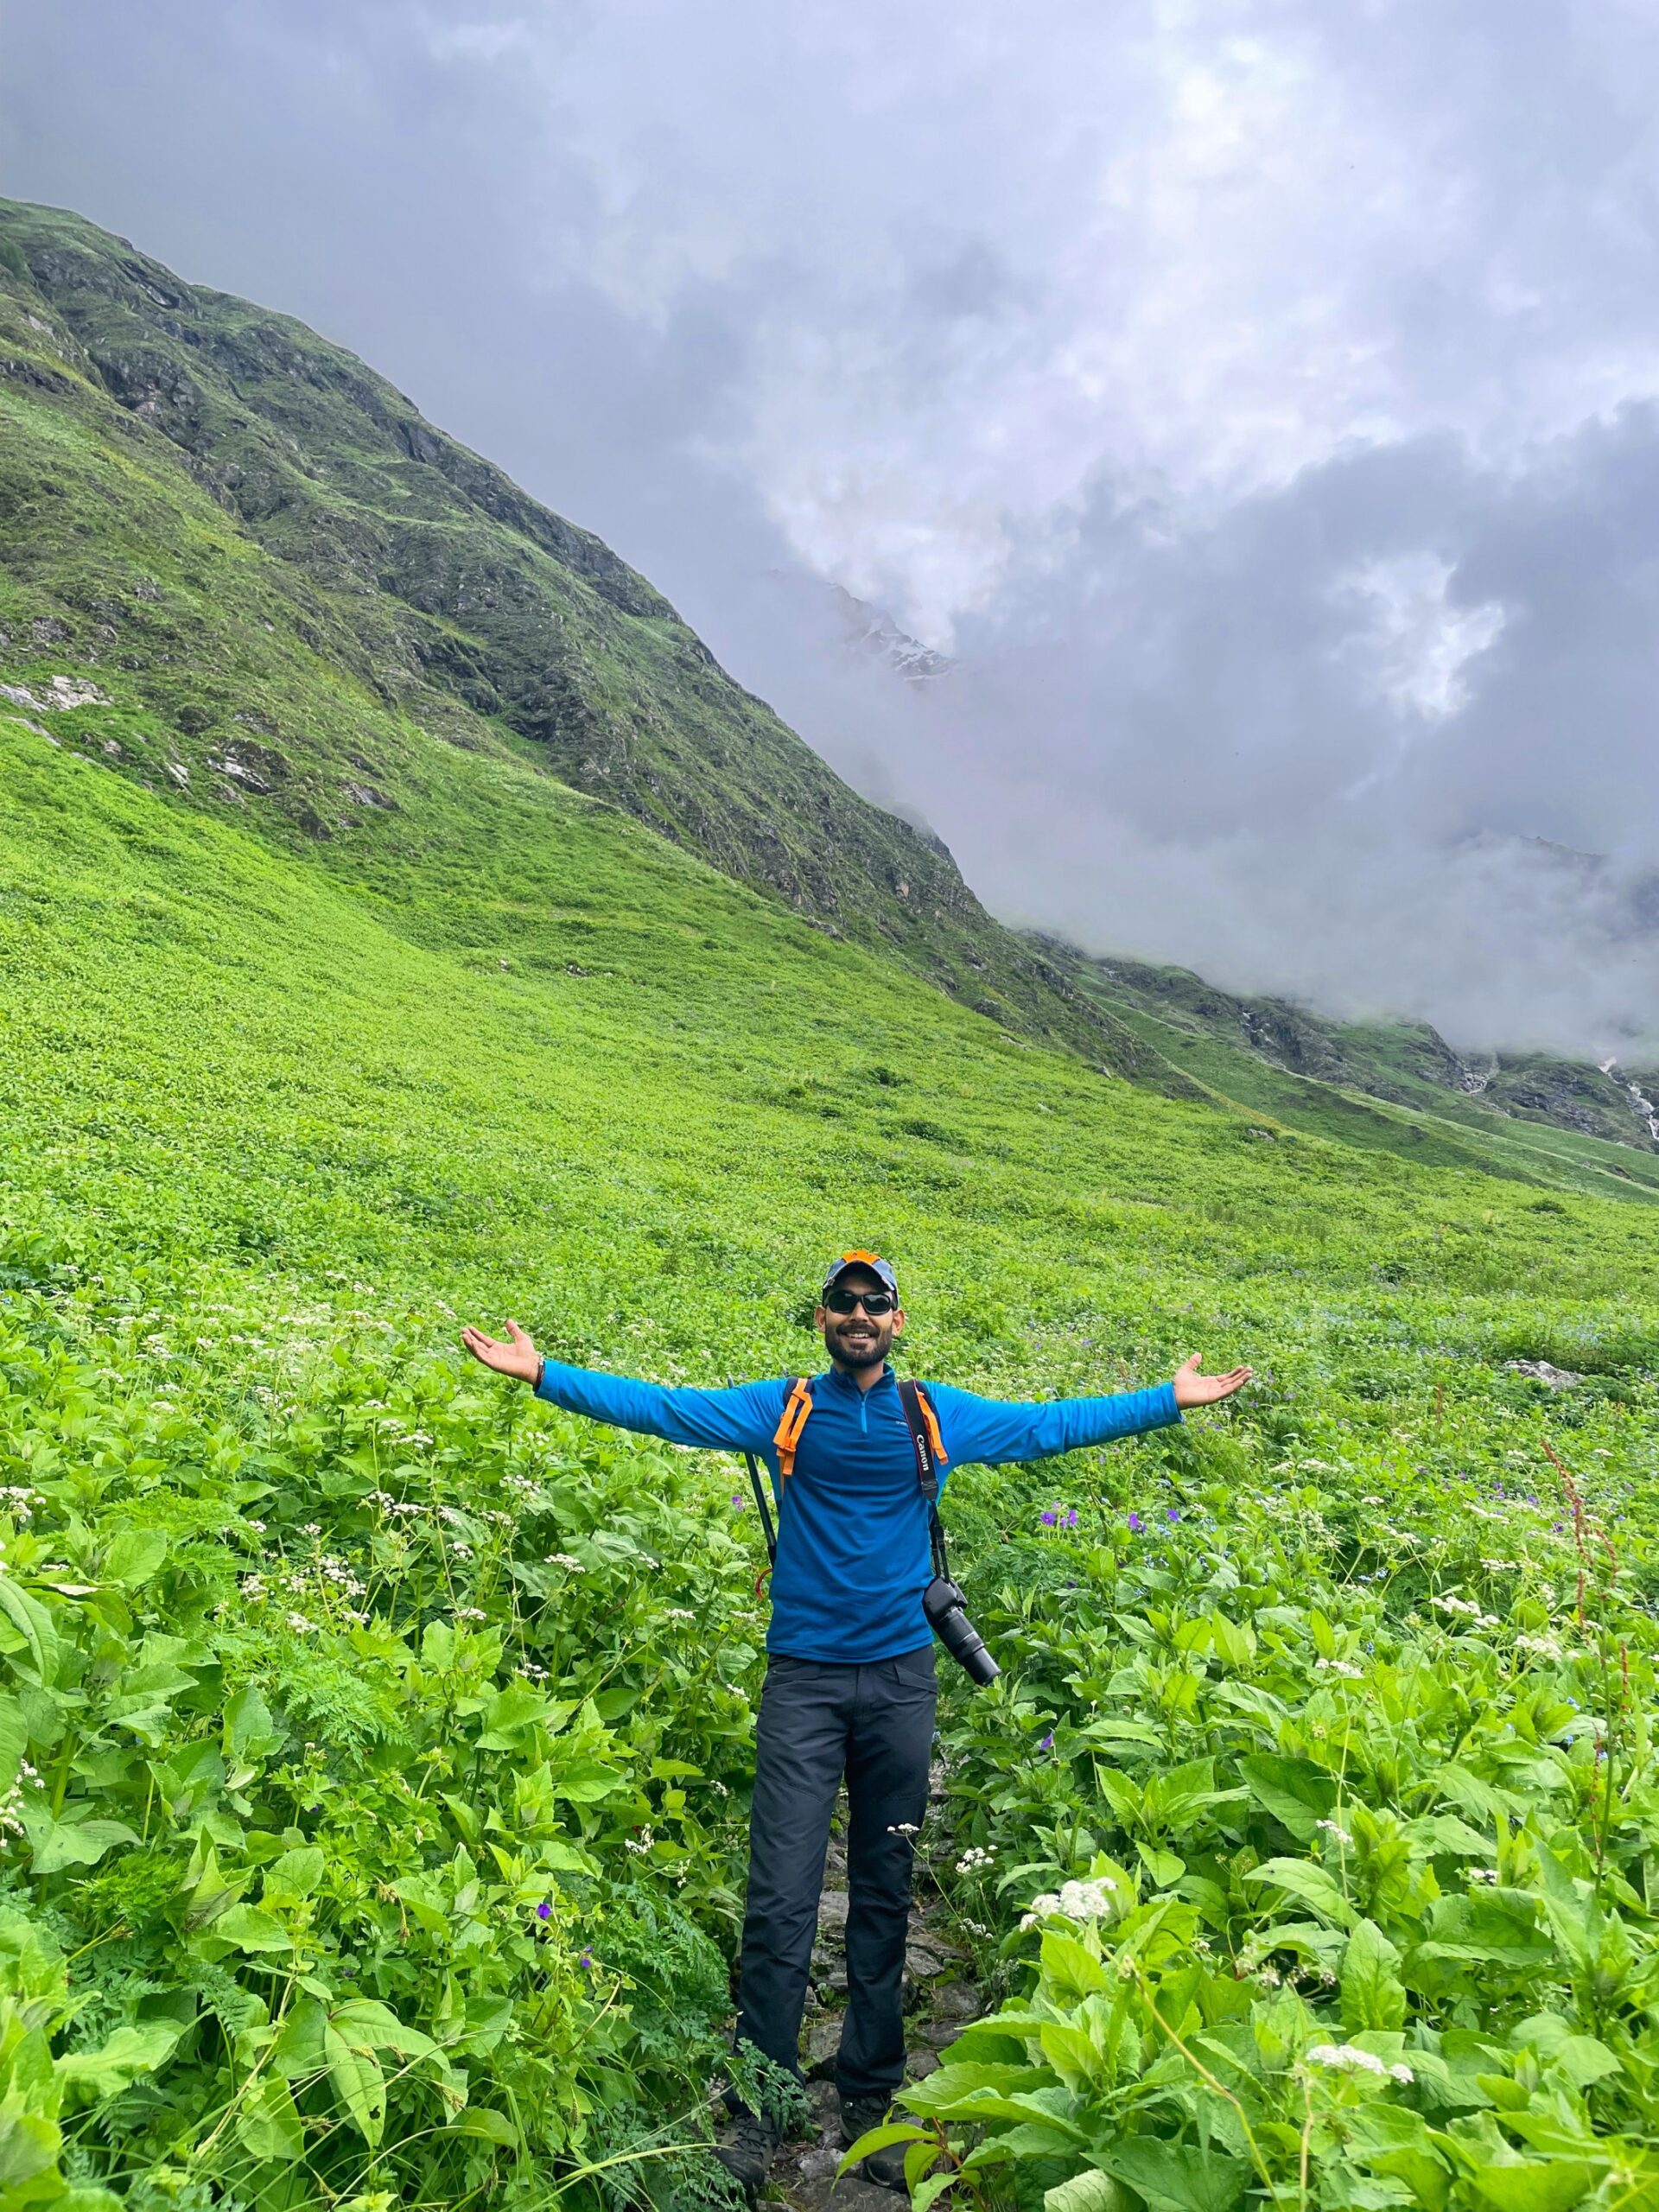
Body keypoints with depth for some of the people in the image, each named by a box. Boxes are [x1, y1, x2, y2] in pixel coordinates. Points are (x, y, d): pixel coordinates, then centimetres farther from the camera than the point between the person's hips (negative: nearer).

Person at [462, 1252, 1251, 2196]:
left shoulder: (939, 1414, 4)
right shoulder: (781, 1409, 0)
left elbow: (1055, 1423, 9)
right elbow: (661, 1407, -3)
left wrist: (1169, 1401, 8)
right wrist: (542, 1373, -9)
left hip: (900, 1677, 2)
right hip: (804, 1677, -1)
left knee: (885, 1896, 11)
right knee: (782, 1898, -3)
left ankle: (870, 2100, 27)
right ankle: (757, 2110, 13)